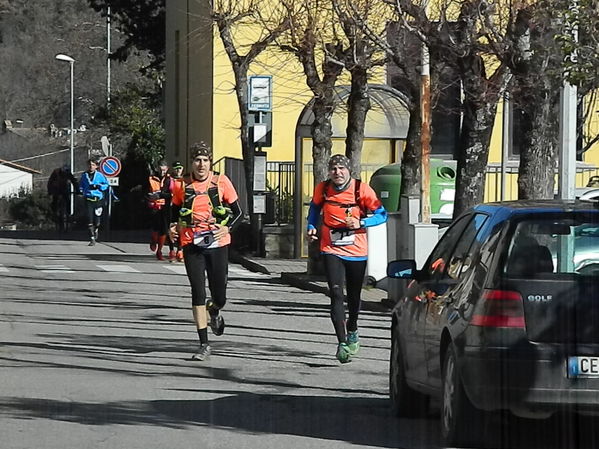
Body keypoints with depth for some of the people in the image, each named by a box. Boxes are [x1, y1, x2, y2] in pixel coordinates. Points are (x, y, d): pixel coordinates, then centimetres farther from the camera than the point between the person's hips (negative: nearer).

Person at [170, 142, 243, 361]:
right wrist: (173, 227, -3)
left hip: (217, 244, 0)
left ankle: (214, 312, 43)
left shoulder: (221, 182, -1)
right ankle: (204, 345, -2)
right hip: (192, 244, 0)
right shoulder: (183, 185, 3)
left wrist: (227, 228, -12)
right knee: (198, 293, -7)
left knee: (219, 297, 3)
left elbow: (237, 212, 6)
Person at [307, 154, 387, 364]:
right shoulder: (322, 189, -3)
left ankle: (352, 331, 44)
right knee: (336, 293, -16)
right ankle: (342, 343, -20)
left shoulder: (362, 189, -9)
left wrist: (361, 223, -19)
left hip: (356, 251, 0)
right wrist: (311, 227, 2)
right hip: (332, 250, 0)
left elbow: (381, 214, -4)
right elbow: (315, 207, 19)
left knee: (354, 296, 14)